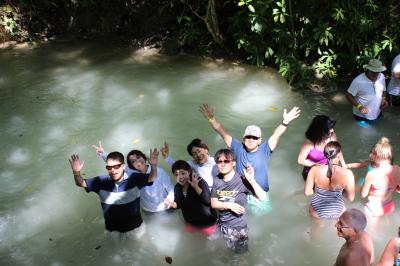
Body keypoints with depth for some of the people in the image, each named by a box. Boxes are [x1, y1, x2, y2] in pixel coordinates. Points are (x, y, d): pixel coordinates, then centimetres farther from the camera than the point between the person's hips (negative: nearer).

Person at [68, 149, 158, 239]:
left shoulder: (133, 179, -20)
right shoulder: (101, 181, -15)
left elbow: (151, 178, -26)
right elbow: (81, 183, -13)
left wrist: (153, 166, -49)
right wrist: (76, 172, -35)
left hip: (134, 227, -1)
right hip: (113, 230, 1)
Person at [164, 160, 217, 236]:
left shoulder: (199, 181, -22)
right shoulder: (177, 188, -5)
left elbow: (208, 200, -32)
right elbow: (179, 204, 7)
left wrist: (196, 187, -40)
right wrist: (173, 204, -15)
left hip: (207, 224, -5)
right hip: (190, 224, 5)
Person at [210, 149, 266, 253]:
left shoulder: (241, 180, -21)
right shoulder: (217, 180, -7)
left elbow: (262, 197, -27)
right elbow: (213, 203, -4)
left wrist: (251, 180, -40)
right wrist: (229, 205, -21)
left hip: (239, 226, -4)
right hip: (223, 225, 4)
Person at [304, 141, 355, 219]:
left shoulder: (315, 170, -24)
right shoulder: (347, 174, -24)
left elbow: (307, 192, -14)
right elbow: (351, 198, -14)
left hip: (317, 212, -1)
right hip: (337, 212, 1)